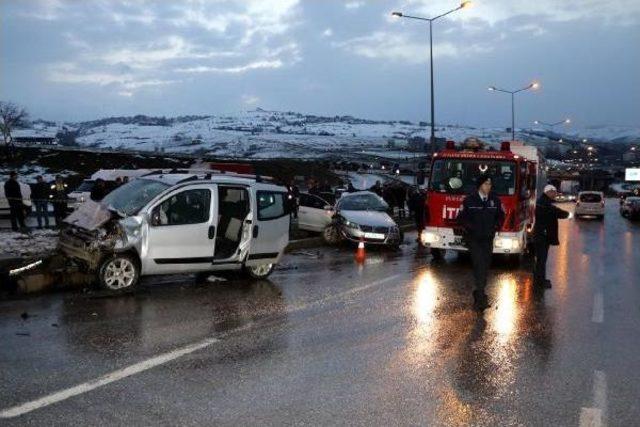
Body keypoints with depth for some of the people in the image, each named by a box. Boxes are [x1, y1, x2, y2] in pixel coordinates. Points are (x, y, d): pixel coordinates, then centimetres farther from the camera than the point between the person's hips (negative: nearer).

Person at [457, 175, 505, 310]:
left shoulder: (495, 200, 5)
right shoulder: (469, 200, -3)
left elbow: (501, 216, 17)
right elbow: (461, 217, 4)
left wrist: (496, 227, 2)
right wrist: (469, 228, -8)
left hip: (488, 239, 4)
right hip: (474, 239, -4)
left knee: (485, 266, 7)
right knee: (479, 265, -13)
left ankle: (479, 293, 21)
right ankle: (481, 297, -15)